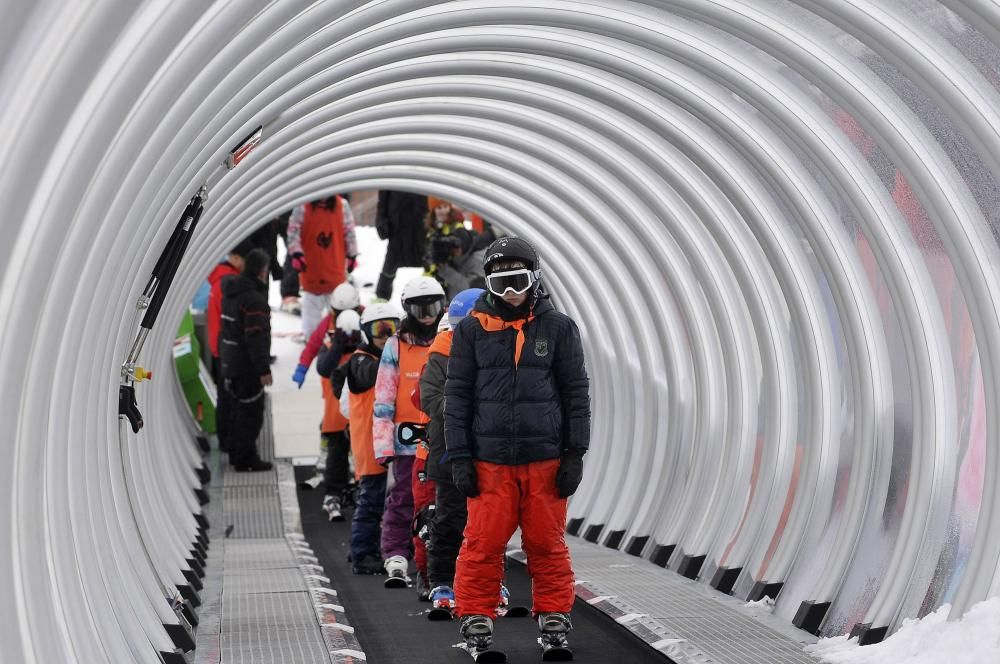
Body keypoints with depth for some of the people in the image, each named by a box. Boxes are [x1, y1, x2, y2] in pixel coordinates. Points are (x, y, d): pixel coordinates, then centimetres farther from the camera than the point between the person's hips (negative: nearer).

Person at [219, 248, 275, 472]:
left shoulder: (231, 291, 8)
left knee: (239, 408, 20)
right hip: (248, 367, -9)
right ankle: (245, 458, 4)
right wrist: (264, 369, -21)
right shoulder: (254, 300, -22)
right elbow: (256, 338, -24)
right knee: (250, 412, -1)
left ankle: (236, 453, 29)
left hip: (230, 360, 9)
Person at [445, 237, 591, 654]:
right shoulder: (472, 330, 4)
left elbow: (577, 393, 6)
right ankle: (476, 620, 9)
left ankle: (553, 620, 16)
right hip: (489, 460, 0)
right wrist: (459, 458, -1)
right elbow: (457, 396, 5)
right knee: (483, 545, -1)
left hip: (545, 459, 0)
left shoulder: (558, 328, 5)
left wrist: (575, 455, 1)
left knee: (547, 544, 6)